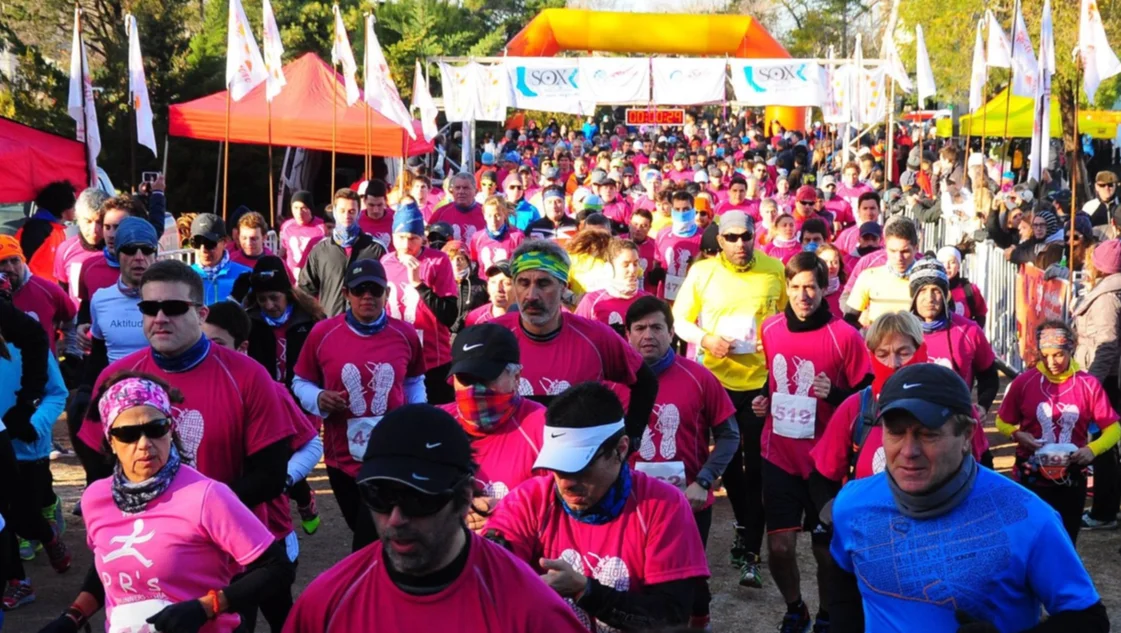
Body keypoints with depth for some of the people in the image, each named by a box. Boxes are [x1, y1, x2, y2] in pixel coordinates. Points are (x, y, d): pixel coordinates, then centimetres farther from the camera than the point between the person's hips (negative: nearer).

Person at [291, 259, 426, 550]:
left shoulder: (405, 334, -3)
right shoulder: (322, 333, -7)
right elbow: (301, 382, 4)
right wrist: (319, 399, -17)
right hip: (342, 457, 2)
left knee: (369, 543, -4)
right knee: (365, 532, 21)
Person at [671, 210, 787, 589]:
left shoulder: (774, 269, -2)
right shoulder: (702, 271, -3)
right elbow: (679, 320, 1)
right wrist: (705, 339, -17)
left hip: (762, 379, -1)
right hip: (717, 379, 1)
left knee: (756, 465, -2)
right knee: (728, 460, 15)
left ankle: (749, 552, 3)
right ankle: (744, 525, 38)